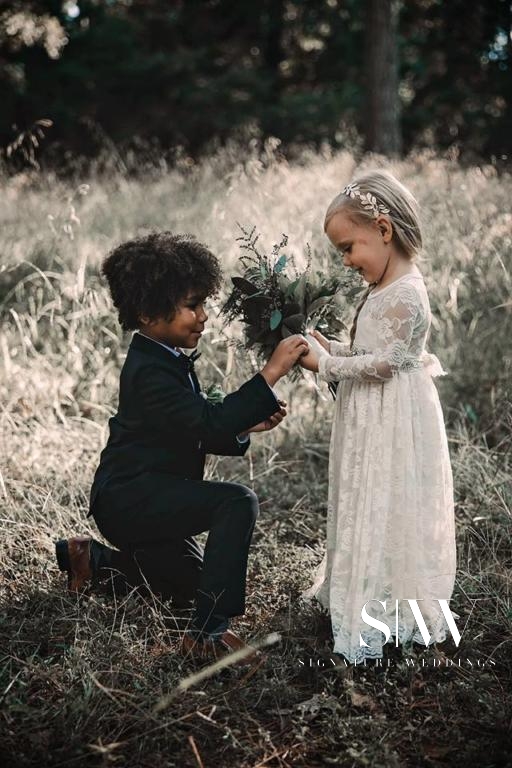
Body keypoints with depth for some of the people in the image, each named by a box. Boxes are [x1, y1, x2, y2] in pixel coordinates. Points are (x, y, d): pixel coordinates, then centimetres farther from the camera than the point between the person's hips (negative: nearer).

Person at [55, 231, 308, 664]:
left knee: (193, 588, 23)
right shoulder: (150, 373, -22)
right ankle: (209, 632, -30)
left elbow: (201, 434, 12)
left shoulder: (170, 362, 9)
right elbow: (209, 424, -34)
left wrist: (245, 425, -7)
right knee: (237, 501, -30)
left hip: (150, 500, 11)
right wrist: (270, 374, -35)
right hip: (131, 497, -11)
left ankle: (94, 561, 29)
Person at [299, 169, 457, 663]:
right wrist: (332, 349, 3)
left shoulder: (404, 295, -21)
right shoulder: (385, 289, 10)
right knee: (370, 508, 17)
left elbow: (382, 363, -23)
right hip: (374, 422, 10)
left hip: (394, 428, -10)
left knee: (386, 511, -1)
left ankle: (385, 612, 10)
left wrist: (326, 366, -17)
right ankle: (370, 595, 29)